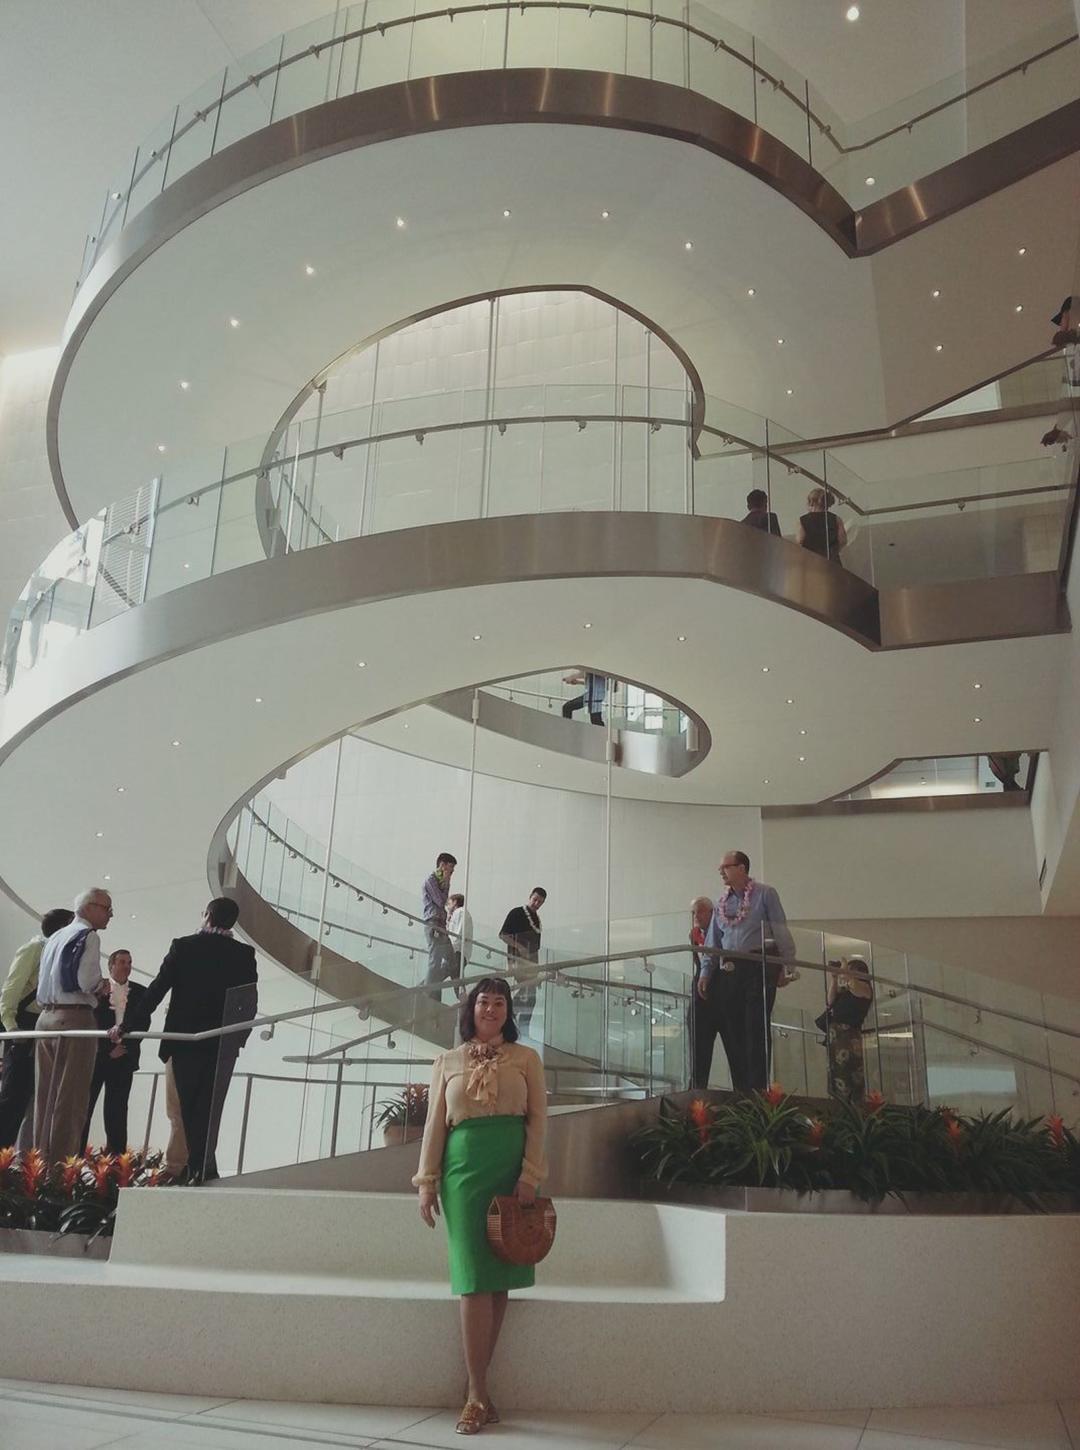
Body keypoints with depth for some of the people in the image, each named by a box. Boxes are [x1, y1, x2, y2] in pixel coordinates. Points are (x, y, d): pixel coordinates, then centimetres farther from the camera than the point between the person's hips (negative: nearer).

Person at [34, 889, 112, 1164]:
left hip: (45, 1017, 9)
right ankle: (62, 1162, -8)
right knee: (69, 1097, -7)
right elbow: (87, 981, -17)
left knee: (45, 1095, 9)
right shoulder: (88, 936, -7)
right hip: (75, 1018, -8)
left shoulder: (54, 938, 20)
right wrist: (103, 986, 1)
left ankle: (41, 1159, 11)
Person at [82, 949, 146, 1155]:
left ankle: (116, 1155, 2)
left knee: (117, 1108, 1)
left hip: (124, 1056, 2)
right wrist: (108, 1049, -9)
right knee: (85, 1104, -2)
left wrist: (123, 1047, -6)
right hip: (97, 1054, -2)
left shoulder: (140, 992, 9)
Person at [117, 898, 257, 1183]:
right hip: (223, 1042, 0)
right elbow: (250, 1001, -1)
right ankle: (202, 1167, -1)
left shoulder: (183, 946, -3)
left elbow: (156, 989, -5)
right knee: (209, 1107, 7)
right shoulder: (244, 954, 0)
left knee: (189, 1106, 11)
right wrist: (239, 1036, 12)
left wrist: (128, 1024, 1)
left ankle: (200, 1168, 12)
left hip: (184, 1039, 0)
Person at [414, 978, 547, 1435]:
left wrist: (530, 1174, -8)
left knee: (498, 1277, 1)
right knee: (474, 1280, -3)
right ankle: (478, 1394, 1)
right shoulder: (447, 1062, 11)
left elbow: (538, 1118, 2)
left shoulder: (525, 1058, 8)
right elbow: (435, 1123, 10)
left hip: (511, 1168, 0)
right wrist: (427, 1181, 3)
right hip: (464, 1169, 0)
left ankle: (476, 1388, 11)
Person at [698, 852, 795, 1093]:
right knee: (732, 1030, 3)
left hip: (759, 966, -5)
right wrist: (705, 972, 7)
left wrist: (787, 964, -9)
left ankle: (758, 1088, -4)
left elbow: (781, 931, -3)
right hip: (729, 970, 5)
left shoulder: (765, 894, 1)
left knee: (756, 1028, -7)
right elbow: (713, 942, 16)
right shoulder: (722, 903, 16)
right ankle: (741, 1090, 9)